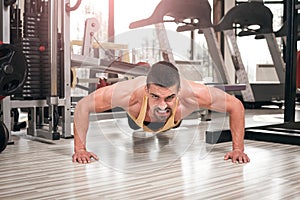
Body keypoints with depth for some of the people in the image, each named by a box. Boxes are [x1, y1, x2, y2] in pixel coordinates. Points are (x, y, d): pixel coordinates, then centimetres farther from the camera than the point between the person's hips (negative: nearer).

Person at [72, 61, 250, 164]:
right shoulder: (130, 93, -51)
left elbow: (236, 106, -33)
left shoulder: (192, 94, -50)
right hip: (137, 121, 0)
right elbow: (82, 106, -35)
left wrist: (238, 148, -33)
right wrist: (80, 149, -37)